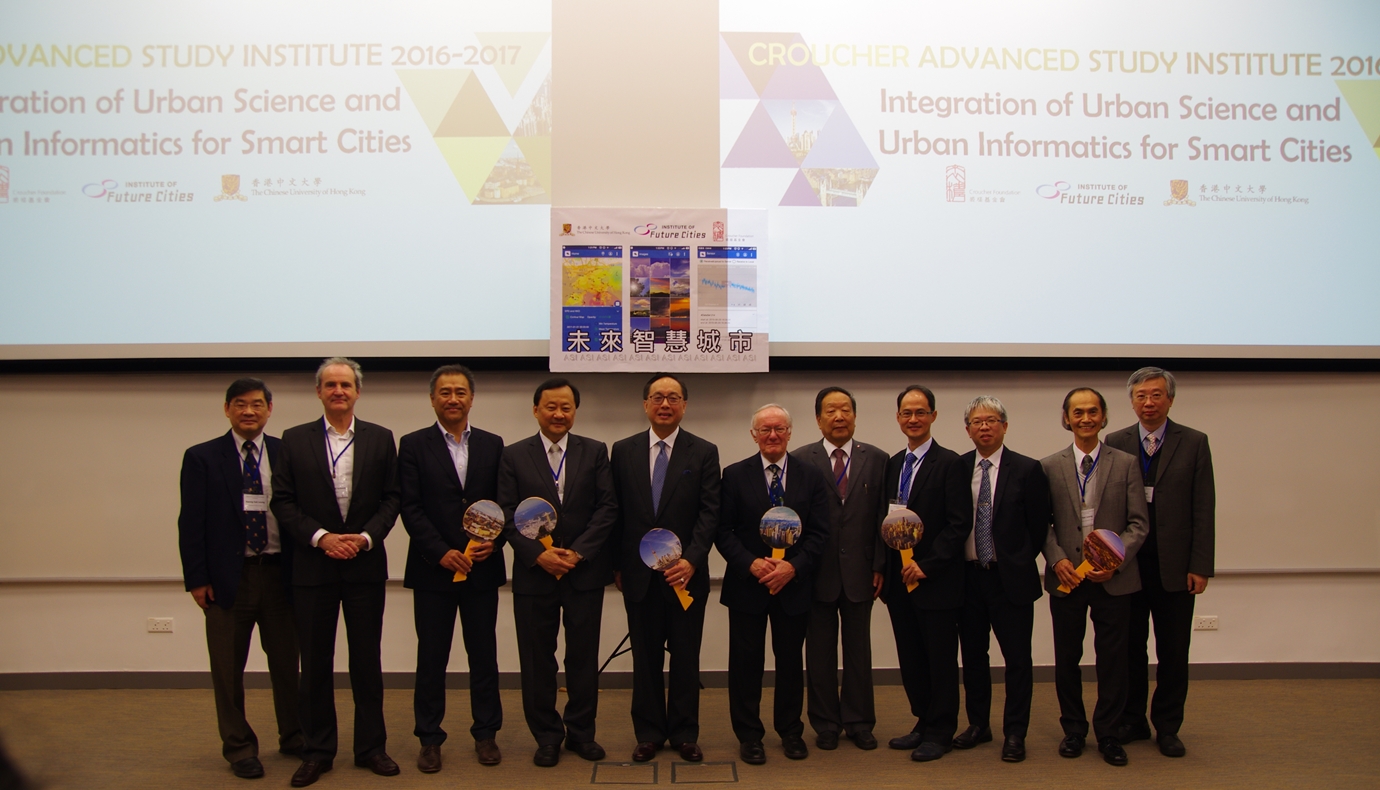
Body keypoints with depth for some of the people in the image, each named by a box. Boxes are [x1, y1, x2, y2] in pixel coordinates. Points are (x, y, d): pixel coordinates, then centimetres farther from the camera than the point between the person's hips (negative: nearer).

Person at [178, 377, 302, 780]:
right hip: (227, 576, -1)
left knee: (287, 661, 12)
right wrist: (197, 579, -7)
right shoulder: (201, 458, 0)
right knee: (228, 669, 8)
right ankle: (239, 746, 23)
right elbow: (191, 523, -2)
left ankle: (294, 736, 28)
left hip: (279, 573, 1)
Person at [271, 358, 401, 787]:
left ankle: (371, 747, 19)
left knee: (367, 659, 7)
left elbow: (391, 498, 3)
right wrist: (320, 537, -12)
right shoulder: (295, 440, 4)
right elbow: (283, 502, 0)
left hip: (366, 564, 0)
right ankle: (317, 751, 19)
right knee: (315, 663, 7)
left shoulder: (380, 439, 5)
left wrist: (366, 537, -11)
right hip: (313, 566, 0)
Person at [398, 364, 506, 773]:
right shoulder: (413, 445, 1)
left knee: (484, 655, 9)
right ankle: (429, 739, 19)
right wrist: (441, 552, -14)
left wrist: (495, 542, -10)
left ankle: (485, 734, 21)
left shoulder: (492, 445, 7)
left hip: (482, 568, 2)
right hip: (433, 569, -2)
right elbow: (411, 507, -5)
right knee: (431, 658, 6)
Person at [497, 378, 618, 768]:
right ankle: (547, 735, 21)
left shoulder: (595, 452, 4)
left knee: (583, 657, 8)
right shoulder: (514, 456, 3)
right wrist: (538, 554, -13)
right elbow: (507, 515, -2)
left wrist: (578, 552, -12)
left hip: (585, 571, 0)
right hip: (534, 573, 0)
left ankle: (581, 732, 23)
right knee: (537, 659, 7)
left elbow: (607, 508, -2)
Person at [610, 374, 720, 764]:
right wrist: (616, 564, 3)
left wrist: (691, 559, -17)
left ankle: (685, 734, 21)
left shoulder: (704, 452, 0)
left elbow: (710, 512, -6)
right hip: (639, 573, 1)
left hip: (686, 572, -1)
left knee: (686, 658, 8)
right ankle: (649, 733, 22)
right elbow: (617, 513, 6)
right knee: (645, 658, 10)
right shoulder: (624, 451, 5)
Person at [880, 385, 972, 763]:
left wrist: (926, 566, -16)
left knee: (941, 659, 4)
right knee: (911, 659, 12)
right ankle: (924, 723, 26)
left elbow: (959, 524, -13)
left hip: (936, 581, -6)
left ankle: (940, 732, 16)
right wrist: (885, 568, 6)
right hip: (900, 579, 6)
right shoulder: (893, 464, 11)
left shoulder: (949, 463, -8)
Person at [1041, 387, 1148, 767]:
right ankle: (1073, 729, 26)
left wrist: (1116, 561, -14)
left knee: (1113, 660, 6)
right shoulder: (1049, 467, 3)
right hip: (1066, 578, 1)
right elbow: (1042, 523, 3)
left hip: (1114, 578, 0)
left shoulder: (1126, 464, 2)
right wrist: (1057, 559, -12)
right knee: (1067, 659, 9)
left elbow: (1137, 523, -1)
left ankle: (1107, 733, 22)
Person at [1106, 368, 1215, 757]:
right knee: (1129, 648, 10)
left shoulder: (1194, 443, 1)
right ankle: (1132, 721, 24)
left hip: (1175, 565, -1)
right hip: (1126, 564, 1)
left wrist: (1200, 566, -6)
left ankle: (1167, 727, 22)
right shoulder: (1115, 444, 4)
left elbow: (1204, 509, -2)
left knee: (1173, 652, 8)